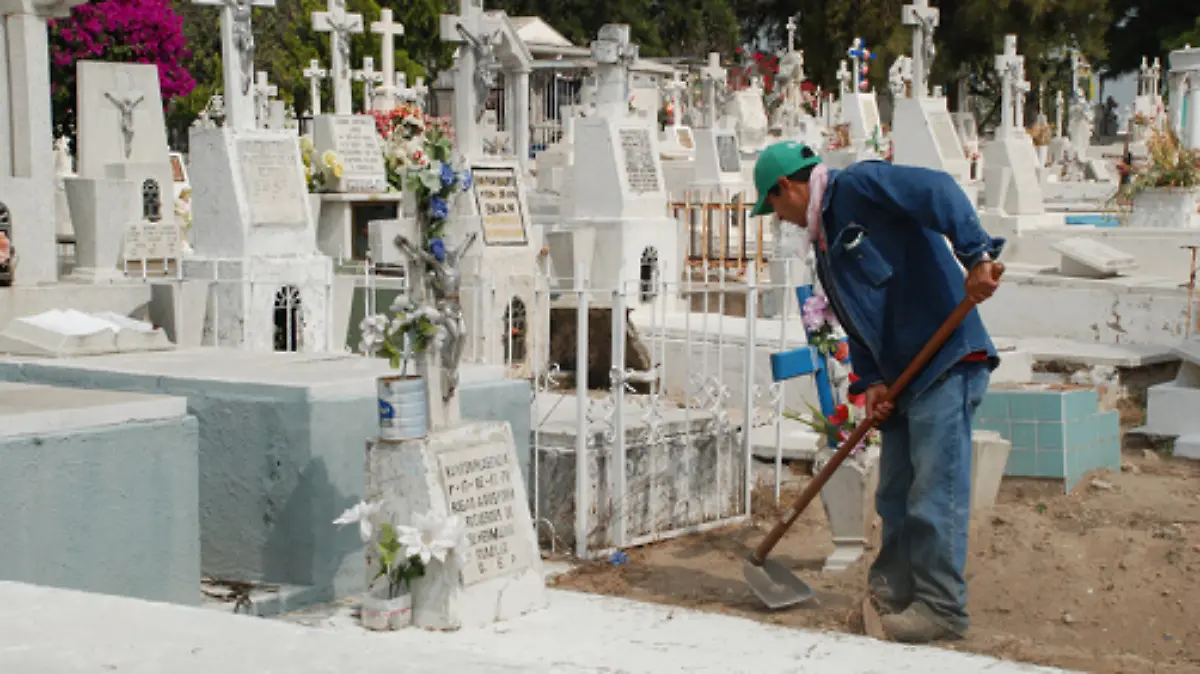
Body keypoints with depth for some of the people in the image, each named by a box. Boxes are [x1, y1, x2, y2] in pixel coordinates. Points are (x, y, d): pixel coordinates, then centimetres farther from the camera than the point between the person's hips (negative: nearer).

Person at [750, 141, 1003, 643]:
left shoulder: (859, 187, -8)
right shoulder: (826, 237, 21)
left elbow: (938, 191, -21)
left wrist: (975, 255, -32)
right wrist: (870, 380, 5)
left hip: (946, 362, -10)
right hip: (903, 374, 10)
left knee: (936, 493, -8)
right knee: (895, 495, 16)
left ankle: (941, 609, -2)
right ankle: (893, 590, 27)